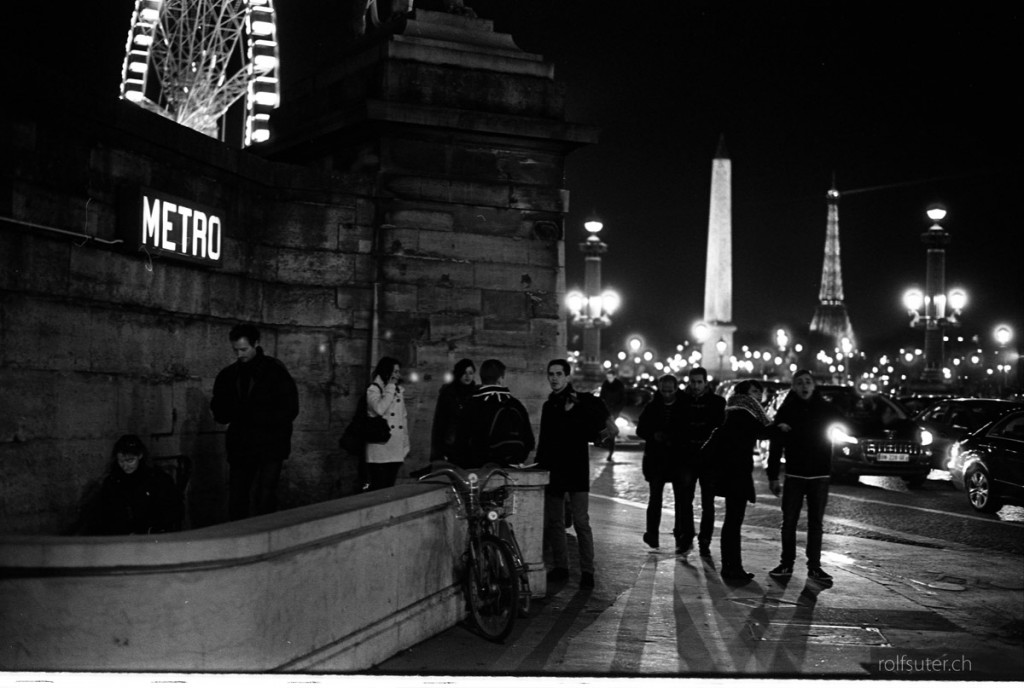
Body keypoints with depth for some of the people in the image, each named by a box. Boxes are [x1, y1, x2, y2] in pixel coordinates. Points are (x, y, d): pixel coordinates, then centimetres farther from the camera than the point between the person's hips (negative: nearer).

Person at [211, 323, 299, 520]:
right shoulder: (228, 375, 9)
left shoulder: (276, 372, -4)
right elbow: (219, 414, 11)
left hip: (269, 450, -4)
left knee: (262, 503, -12)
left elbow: (289, 411, -8)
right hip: (239, 450, 5)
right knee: (237, 504, 5)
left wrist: (251, 416, -16)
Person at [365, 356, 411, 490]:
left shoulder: (398, 390, 17)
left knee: (390, 487, 7)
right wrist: (390, 388, -12)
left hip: (396, 451, 6)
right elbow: (379, 409, -23)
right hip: (379, 449, -6)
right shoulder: (373, 389, -3)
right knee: (378, 489, -8)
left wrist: (405, 445, 17)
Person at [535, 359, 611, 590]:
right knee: (553, 522, 8)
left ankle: (587, 571, -2)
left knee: (581, 522, -7)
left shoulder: (582, 402, -3)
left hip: (576, 469, -6)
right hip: (552, 471, 6)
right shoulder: (548, 406, 16)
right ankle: (560, 567, 18)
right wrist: (539, 466, 17)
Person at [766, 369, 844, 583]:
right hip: (794, 475, 0)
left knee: (816, 523, 6)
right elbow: (775, 445, 0)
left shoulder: (826, 409, 1)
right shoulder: (786, 410, -1)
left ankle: (814, 566, 12)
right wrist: (773, 476, -4)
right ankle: (786, 564, 12)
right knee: (789, 521, 2)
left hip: (820, 475, 0)